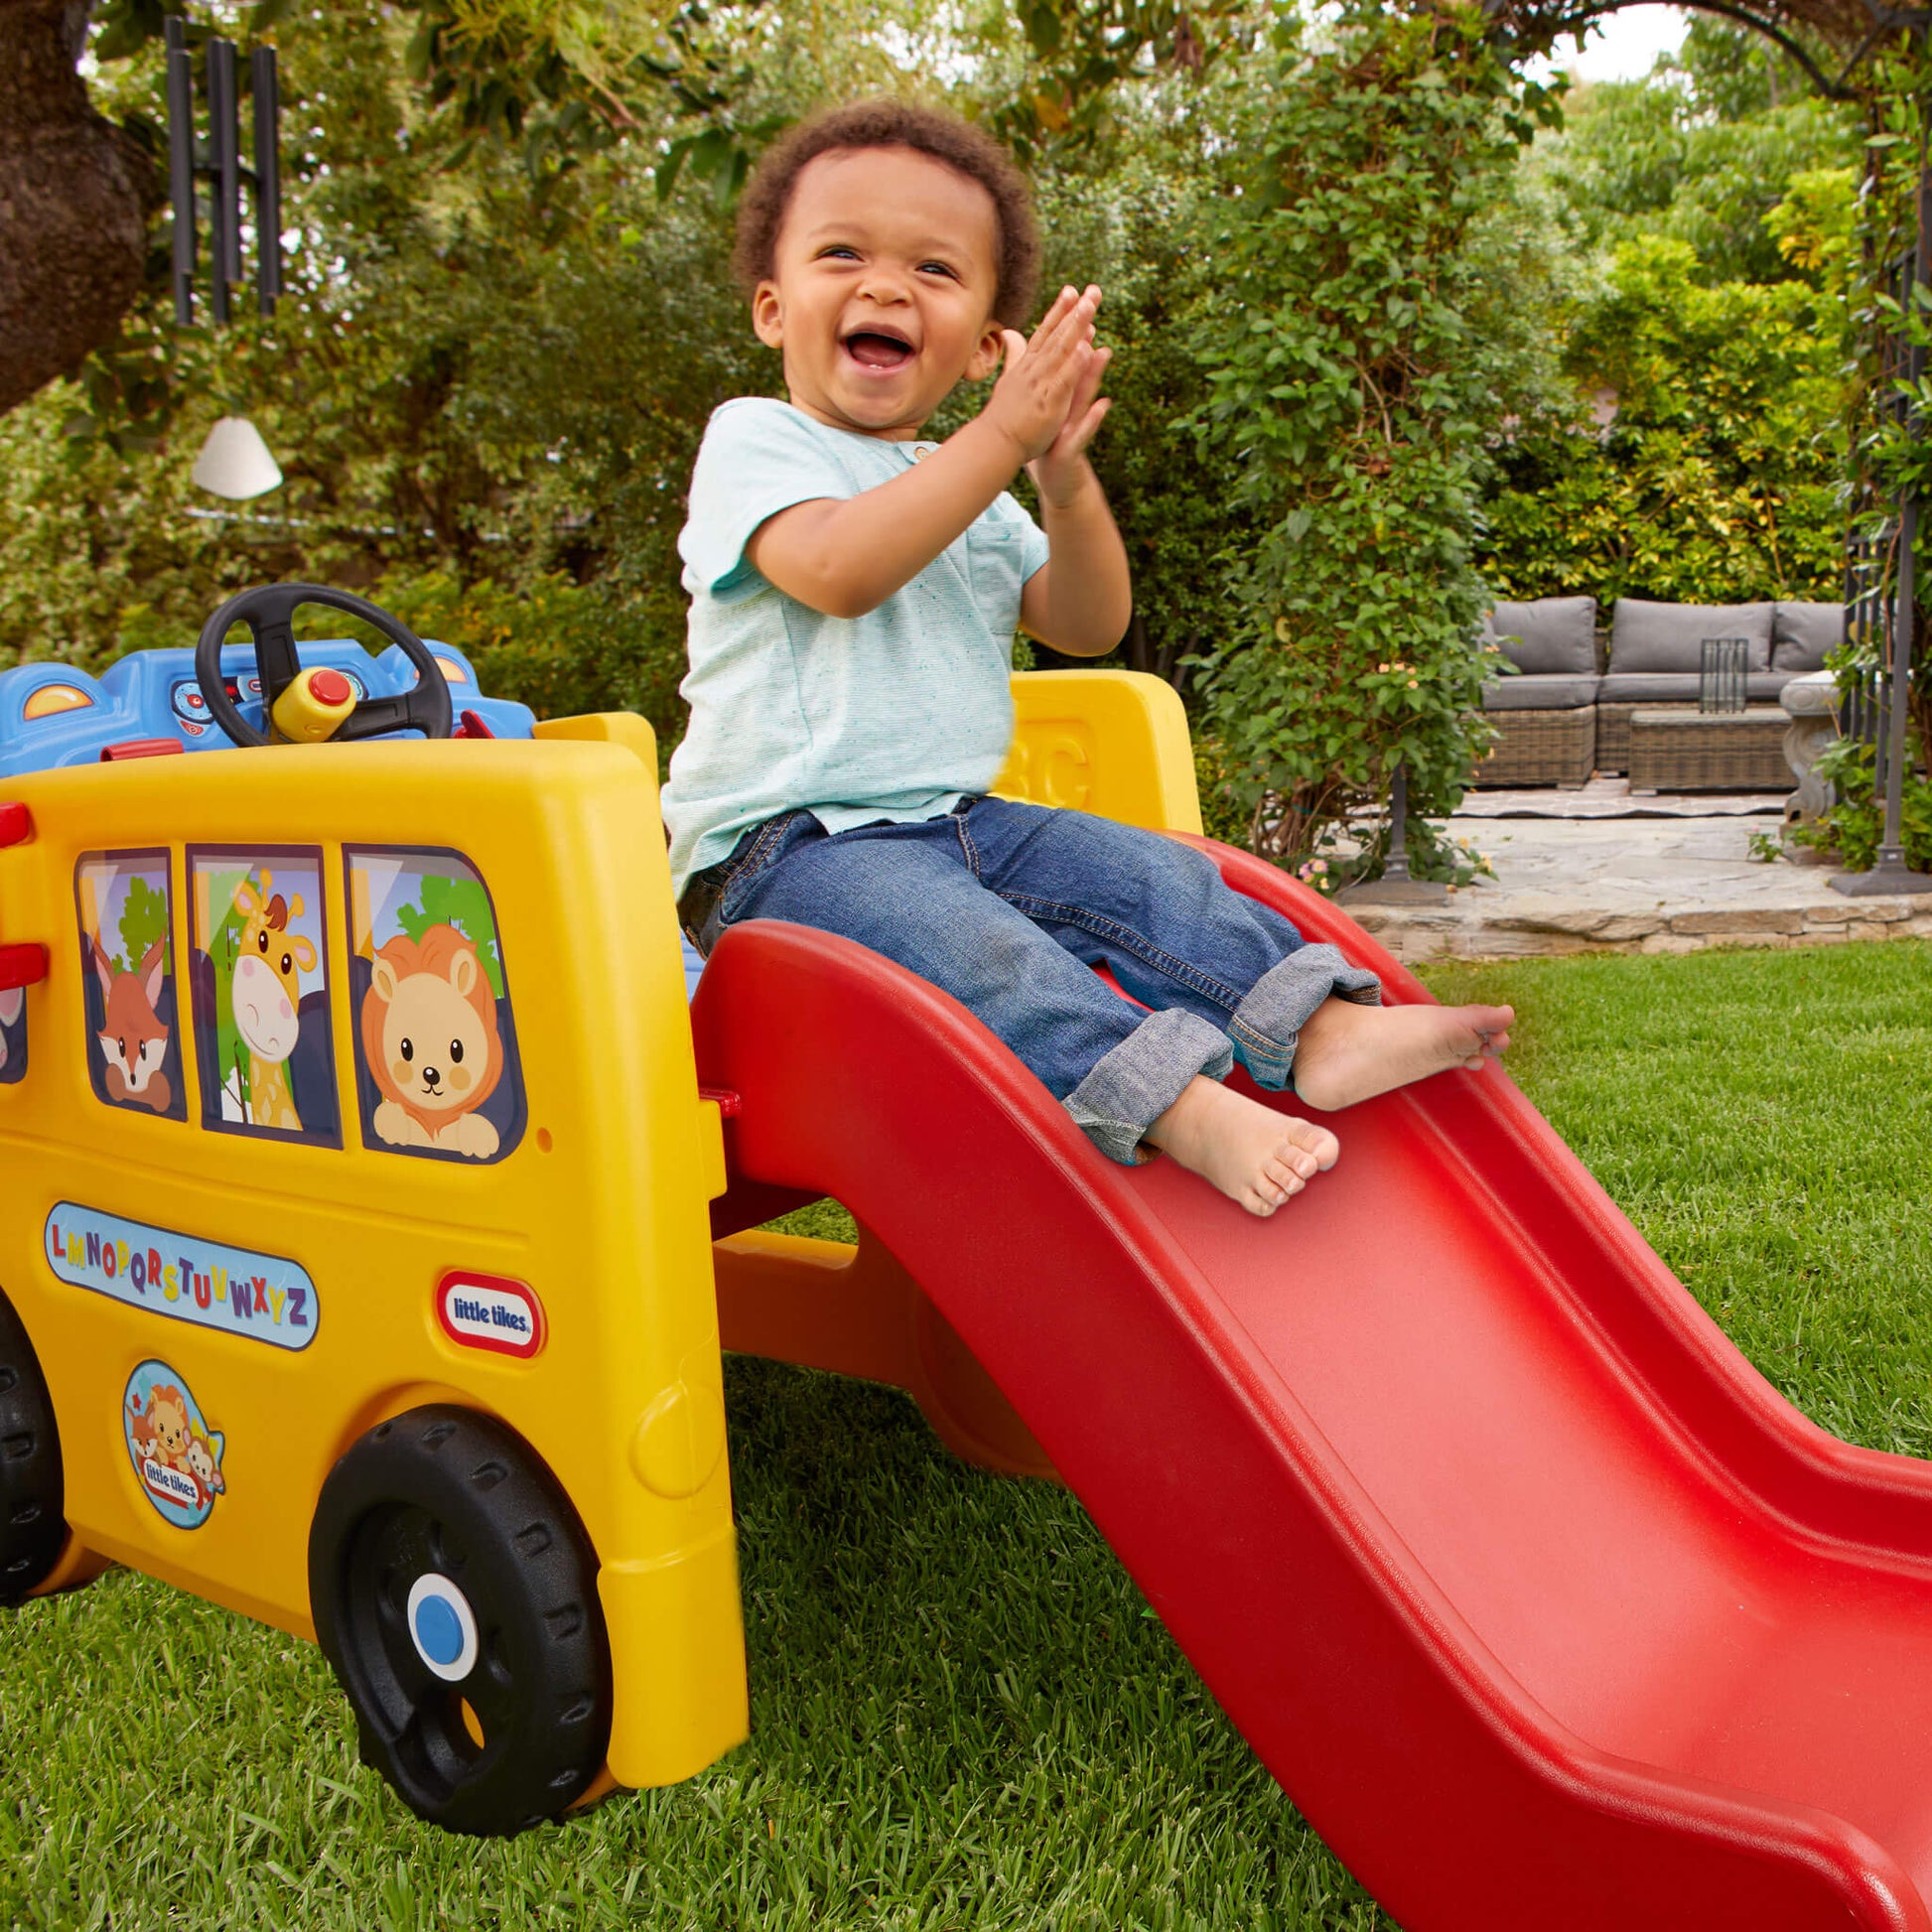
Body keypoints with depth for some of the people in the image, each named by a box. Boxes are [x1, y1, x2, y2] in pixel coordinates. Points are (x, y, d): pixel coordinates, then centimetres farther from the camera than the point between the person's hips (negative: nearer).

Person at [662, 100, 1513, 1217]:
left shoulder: (972, 491, 17)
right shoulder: (756, 441, -4)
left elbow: (1088, 627, 11)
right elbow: (837, 568, -25)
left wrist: (1067, 481, -7)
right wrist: (1002, 435, -23)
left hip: (961, 822, 7)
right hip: (790, 847, -7)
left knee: (1153, 876, -6)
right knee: (975, 949, -32)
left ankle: (1323, 1027, -9)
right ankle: (1176, 1103, -44)